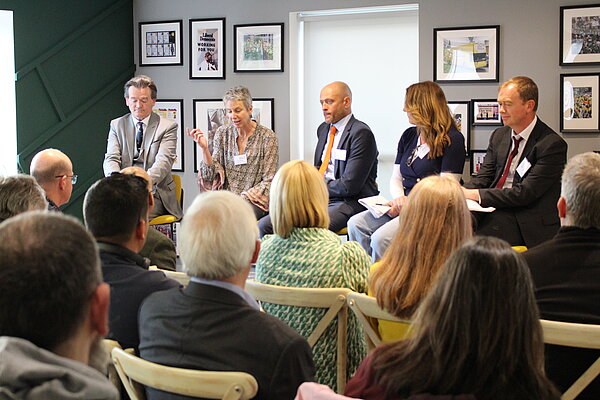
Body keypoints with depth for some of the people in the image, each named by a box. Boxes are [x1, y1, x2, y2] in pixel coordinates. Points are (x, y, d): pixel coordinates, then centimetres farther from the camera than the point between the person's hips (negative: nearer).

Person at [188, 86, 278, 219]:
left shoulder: (267, 136, -2)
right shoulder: (222, 133, 9)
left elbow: (268, 181, -2)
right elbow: (213, 175, 6)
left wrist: (244, 198, -14)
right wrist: (204, 148, -9)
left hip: (255, 201, -3)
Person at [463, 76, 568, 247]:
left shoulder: (552, 144, -10)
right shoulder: (499, 135, 16)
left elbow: (526, 193, -16)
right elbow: (483, 178, 11)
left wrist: (477, 194, -19)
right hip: (493, 211, 6)